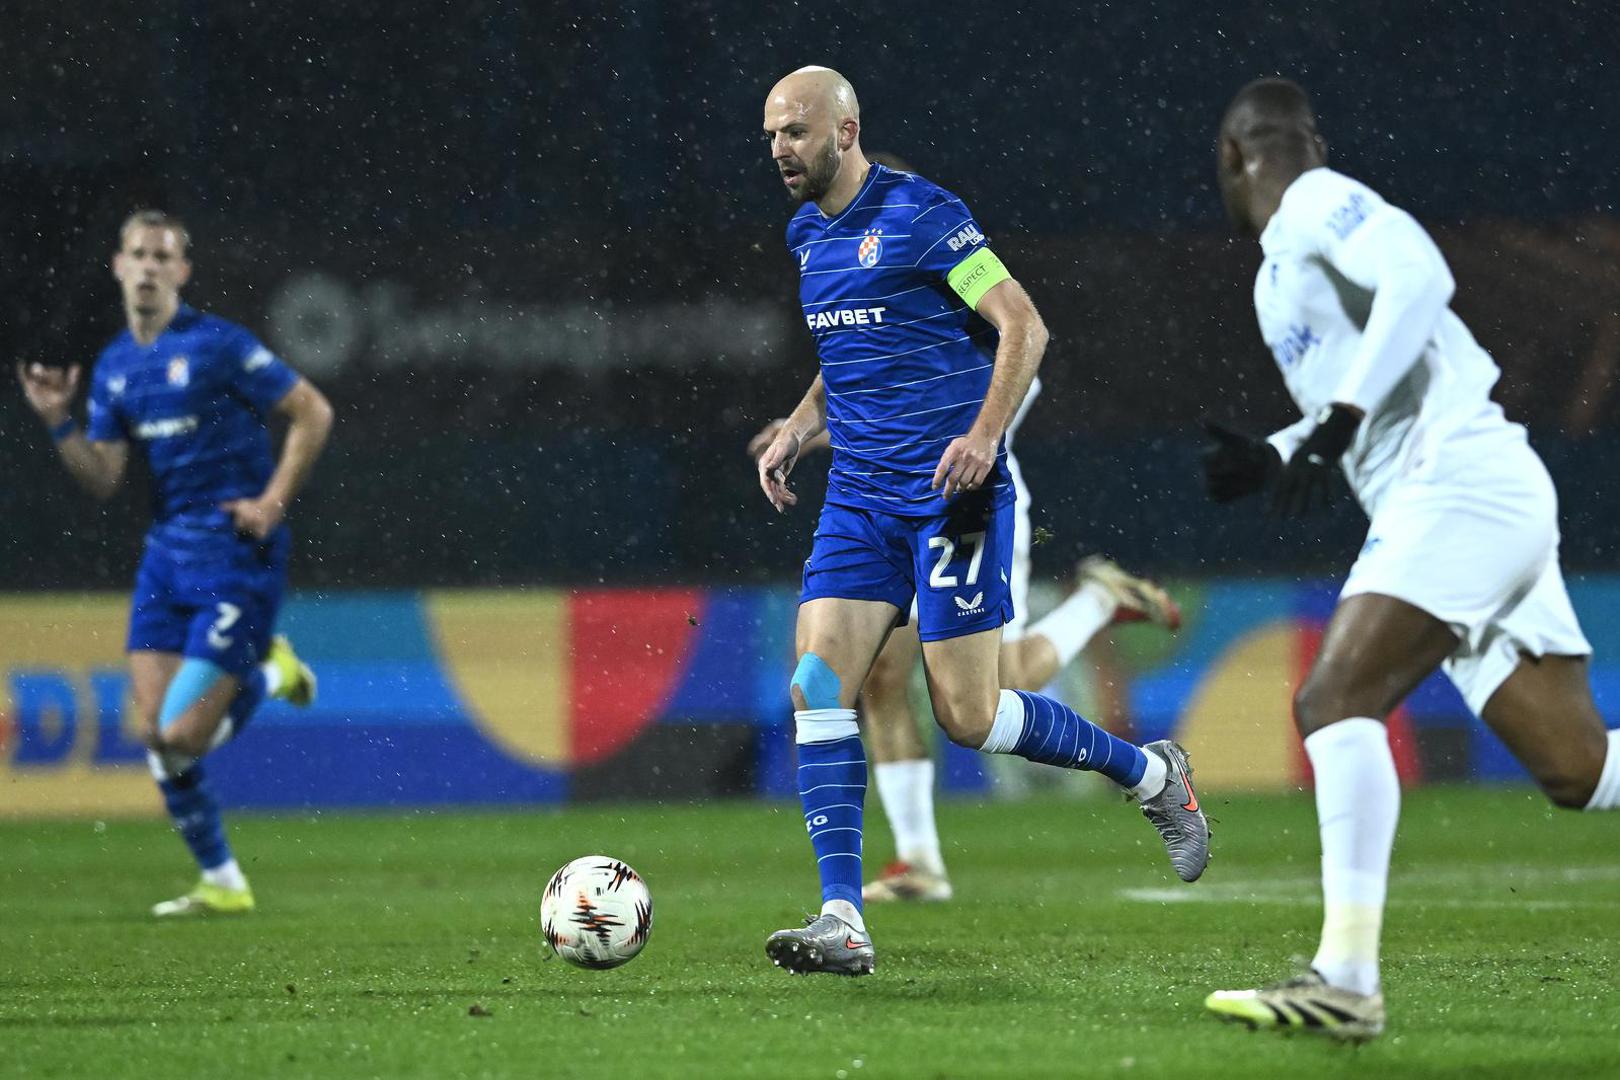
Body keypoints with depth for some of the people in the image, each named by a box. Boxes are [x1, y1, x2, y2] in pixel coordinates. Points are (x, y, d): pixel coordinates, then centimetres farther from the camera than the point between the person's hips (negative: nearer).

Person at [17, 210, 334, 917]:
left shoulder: (219, 346, -9)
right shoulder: (114, 368, 11)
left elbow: (313, 413, -6)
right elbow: (102, 480, 8)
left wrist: (273, 502, -12)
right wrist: (58, 422, -7)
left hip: (236, 553, -7)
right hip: (166, 553, 7)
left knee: (181, 737, -14)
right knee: (155, 732, -1)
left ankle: (270, 672, 16)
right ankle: (221, 885, 13)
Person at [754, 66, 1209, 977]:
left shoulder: (921, 215, -11)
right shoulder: (807, 235, 14)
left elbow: (1023, 326, -13)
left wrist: (985, 434, -25)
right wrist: (798, 431, 14)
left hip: (952, 492, -7)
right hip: (860, 497, 7)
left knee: (969, 715, -7)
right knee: (818, 684, -9)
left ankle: (1151, 774, 18)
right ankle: (843, 922, -11)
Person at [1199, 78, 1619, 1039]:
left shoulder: (1318, 206, -2)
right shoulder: (1284, 267, 25)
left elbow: (1419, 275, -21)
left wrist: (1338, 419, -25)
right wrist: (1273, 459, 24)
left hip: (1464, 481, -10)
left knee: (1337, 700, -18)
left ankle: (1347, 980, -26)